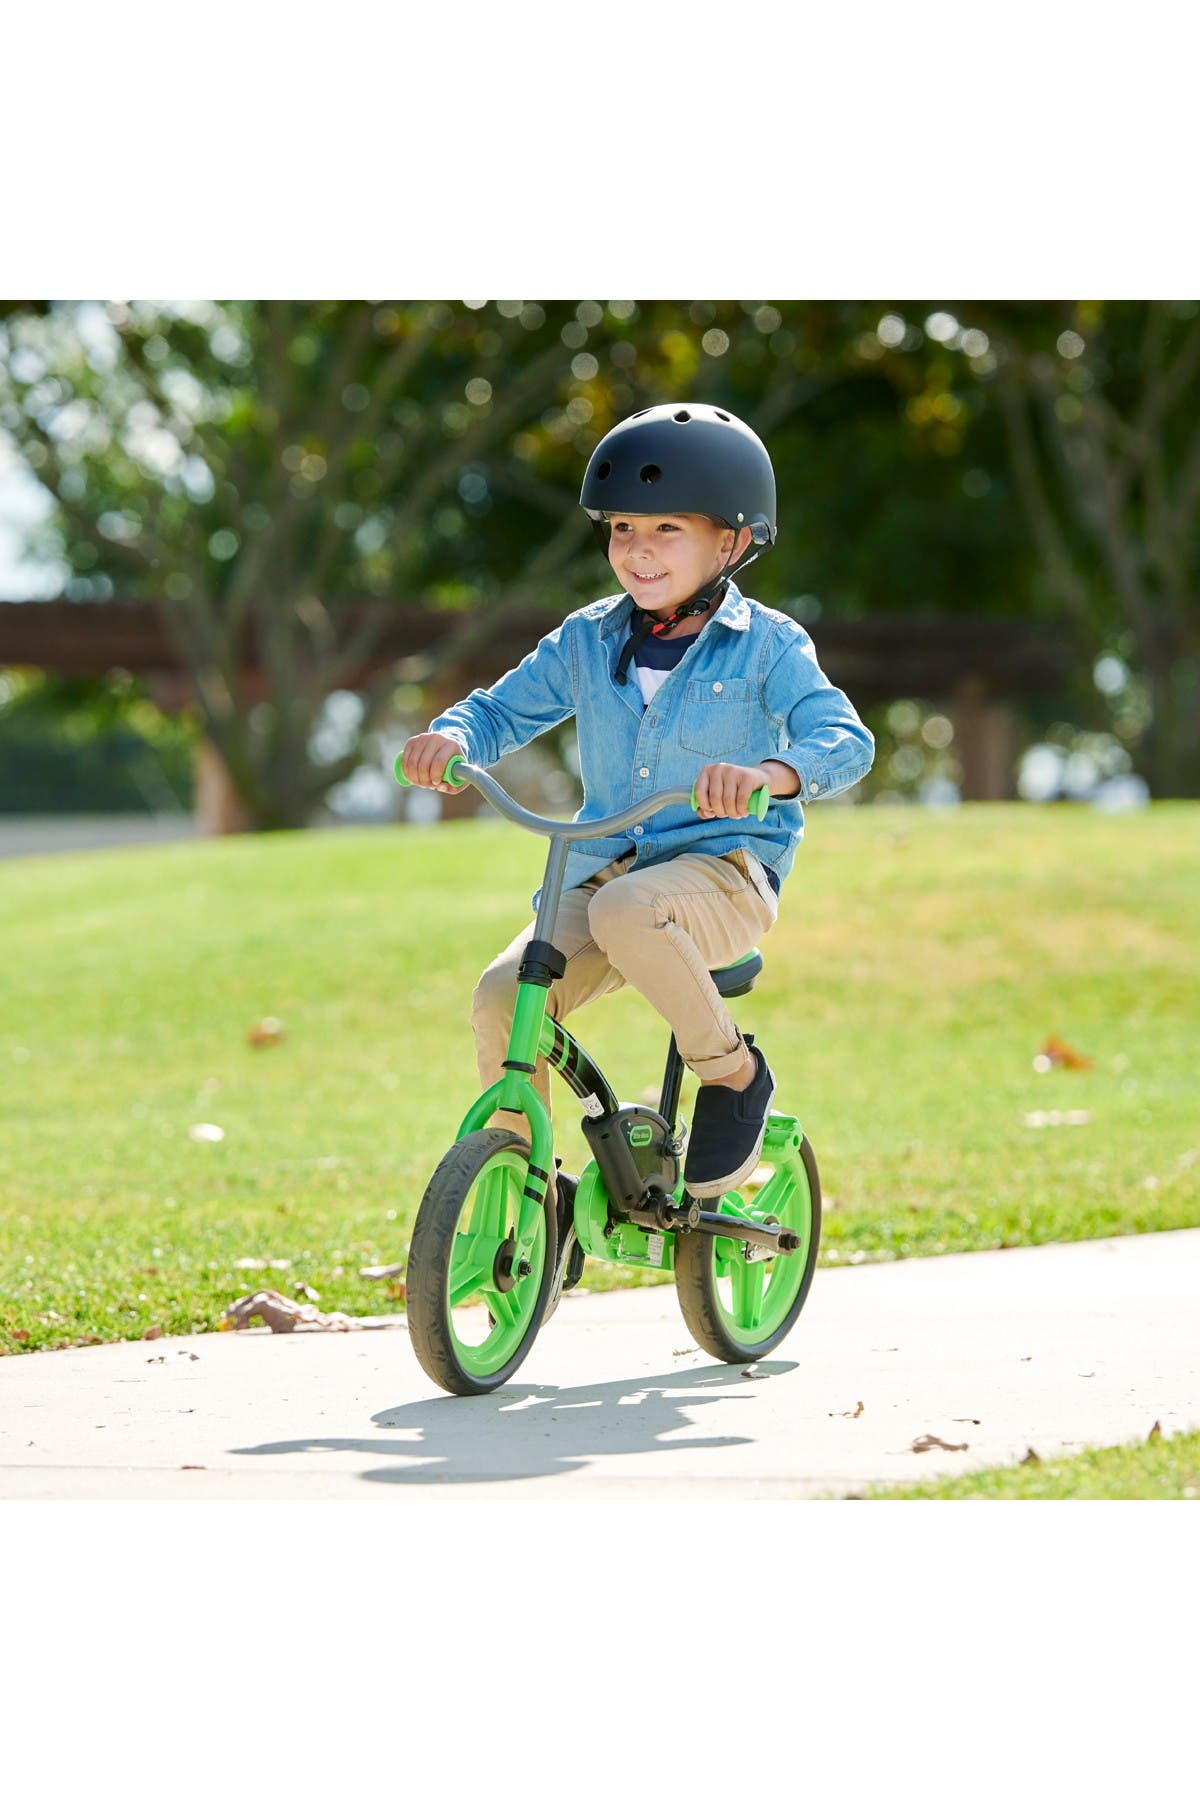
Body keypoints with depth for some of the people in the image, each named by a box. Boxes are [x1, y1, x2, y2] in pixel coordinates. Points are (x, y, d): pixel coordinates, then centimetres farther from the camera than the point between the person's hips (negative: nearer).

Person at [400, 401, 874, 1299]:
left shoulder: (767, 645, -3)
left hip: (725, 871, -4)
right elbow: (506, 711, 14)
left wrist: (768, 772, -38)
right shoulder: (586, 642, 10)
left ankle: (733, 1071, -14)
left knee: (627, 910, -38)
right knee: (504, 996, -22)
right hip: (603, 868, 4)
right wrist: (451, 737, -10)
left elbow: (843, 738, -15)